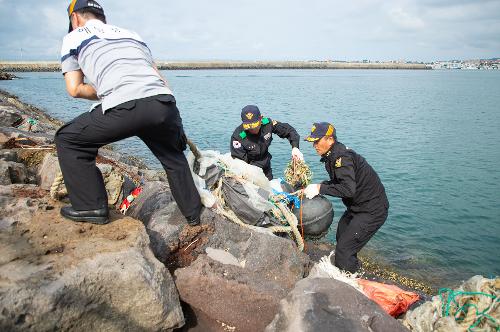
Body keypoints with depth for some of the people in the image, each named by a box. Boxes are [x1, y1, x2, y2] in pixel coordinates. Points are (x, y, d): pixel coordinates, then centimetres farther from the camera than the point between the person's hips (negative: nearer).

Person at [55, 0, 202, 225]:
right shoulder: (131, 33, 35)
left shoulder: (73, 37, 23)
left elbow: (74, 89, 16)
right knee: (173, 157, 31)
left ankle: (91, 207, 18)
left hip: (124, 108, -5)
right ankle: (193, 213, 36)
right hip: (164, 104, 5)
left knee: (67, 140, 19)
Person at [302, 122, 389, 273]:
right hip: (357, 207, 11)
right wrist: (315, 187, 0)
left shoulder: (342, 157, -24)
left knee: (344, 250, -12)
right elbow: (338, 182, 14)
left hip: (372, 210, -11)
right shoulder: (333, 155, 6)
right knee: (341, 240, 21)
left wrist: (320, 188, -27)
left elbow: (348, 189, -34)